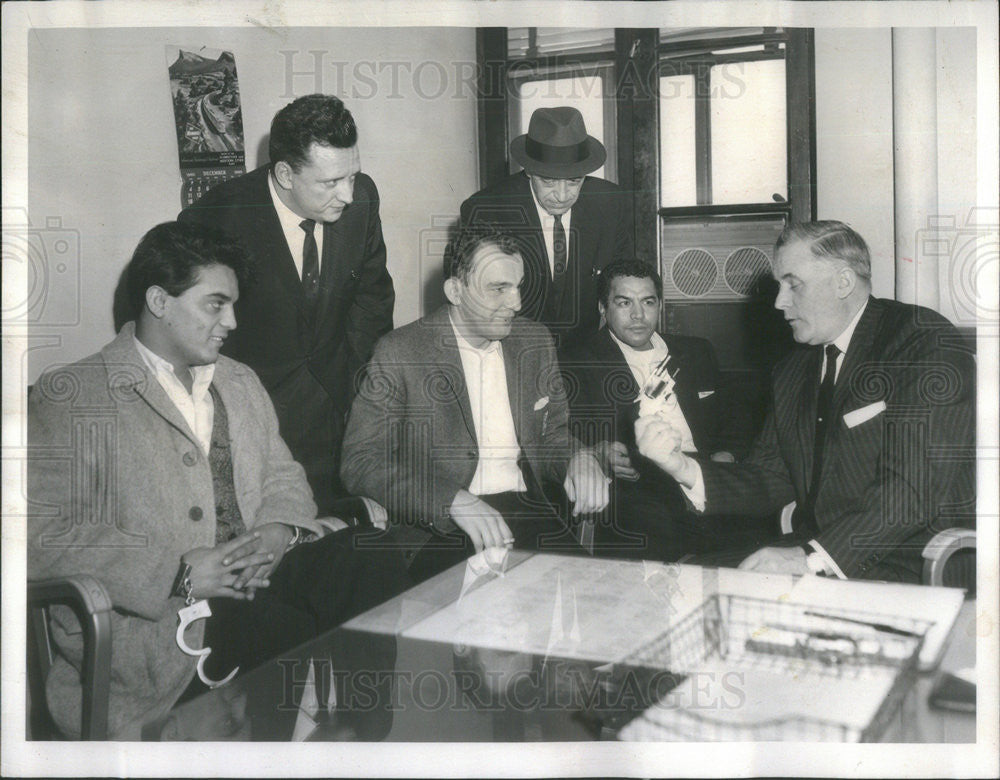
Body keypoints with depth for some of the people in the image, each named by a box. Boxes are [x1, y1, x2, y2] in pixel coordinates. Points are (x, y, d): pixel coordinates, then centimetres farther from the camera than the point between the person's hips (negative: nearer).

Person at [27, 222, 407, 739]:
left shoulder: (241, 384, 22)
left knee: (379, 568, -22)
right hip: (155, 616, -6)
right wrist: (178, 573, -19)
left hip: (258, 574, 6)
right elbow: (45, 537, -9)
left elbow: (284, 477, 22)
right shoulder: (70, 398, -1)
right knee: (311, 637, -32)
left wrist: (277, 531, -4)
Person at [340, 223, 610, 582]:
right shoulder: (399, 353, -4)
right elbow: (361, 461, -10)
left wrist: (578, 458, -3)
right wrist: (456, 501, -23)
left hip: (525, 511, 5)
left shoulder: (534, 341, 13)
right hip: (436, 525, -4)